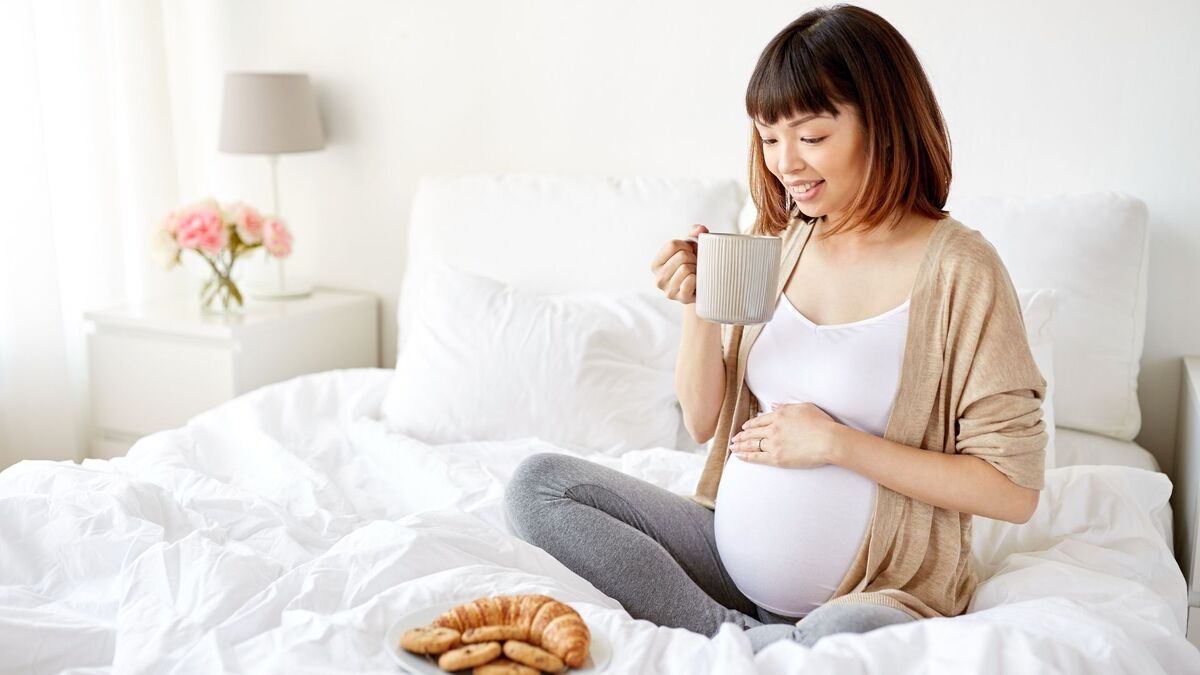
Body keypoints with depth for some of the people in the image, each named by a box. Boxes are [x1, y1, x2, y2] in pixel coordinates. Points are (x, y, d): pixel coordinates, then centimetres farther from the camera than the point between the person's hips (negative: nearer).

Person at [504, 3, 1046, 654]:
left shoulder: (958, 270, -11)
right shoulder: (774, 243, 4)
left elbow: (1015, 490, -12)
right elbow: (704, 422, 7)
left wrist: (835, 442, -16)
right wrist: (698, 307, -10)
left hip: (872, 591, -6)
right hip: (732, 552, 6)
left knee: (844, 638, -41)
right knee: (537, 482, -8)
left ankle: (737, 644, -8)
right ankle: (741, 638, -10)